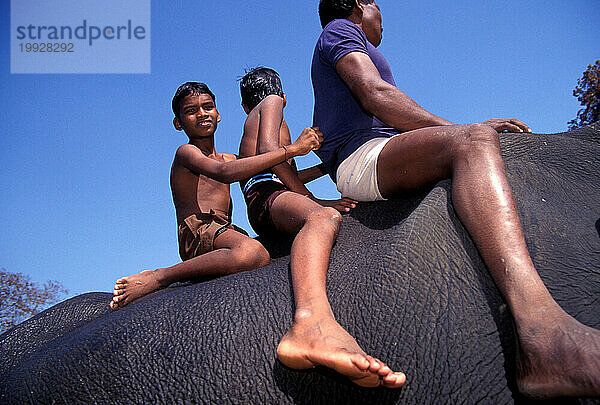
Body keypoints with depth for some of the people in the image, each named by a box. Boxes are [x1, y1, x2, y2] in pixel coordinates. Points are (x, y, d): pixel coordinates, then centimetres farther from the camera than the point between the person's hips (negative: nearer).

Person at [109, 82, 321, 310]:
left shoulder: (230, 159, 29)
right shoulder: (186, 152, 3)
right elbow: (224, 173, -18)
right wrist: (291, 150, -19)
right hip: (198, 231, -9)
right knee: (253, 253, -39)